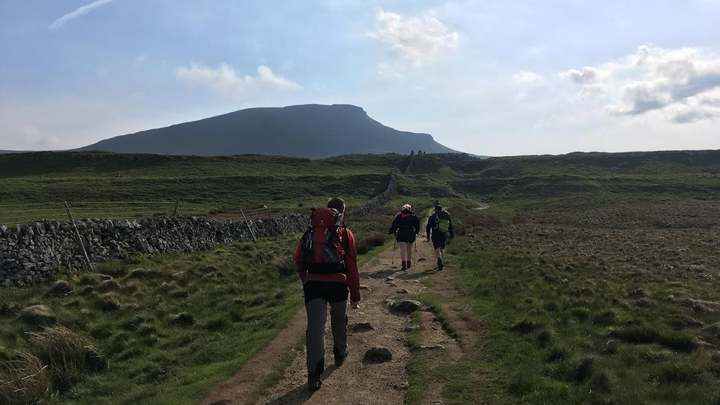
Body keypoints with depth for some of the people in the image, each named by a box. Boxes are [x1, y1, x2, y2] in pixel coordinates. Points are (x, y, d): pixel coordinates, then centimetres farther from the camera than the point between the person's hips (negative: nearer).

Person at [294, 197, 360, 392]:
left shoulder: (311, 231, 14)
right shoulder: (345, 233, 7)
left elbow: (298, 260, 9)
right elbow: (352, 267, 5)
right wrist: (355, 295, 11)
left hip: (313, 283, 1)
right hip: (337, 283, -1)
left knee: (315, 326, 0)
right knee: (339, 320, 24)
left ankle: (314, 374, -7)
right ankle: (340, 354, 43)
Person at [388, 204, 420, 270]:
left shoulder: (398, 215, 7)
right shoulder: (413, 216, 8)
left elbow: (394, 225, 2)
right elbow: (417, 223, -2)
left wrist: (391, 232, 9)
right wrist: (417, 231, 8)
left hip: (401, 234, -1)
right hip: (411, 233, 1)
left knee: (403, 249, -6)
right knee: (409, 249, 17)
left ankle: (404, 264, -22)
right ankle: (409, 263, 29)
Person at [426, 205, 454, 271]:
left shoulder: (432, 217, 2)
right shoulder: (447, 216, 9)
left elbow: (428, 227, 4)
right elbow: (451, 227, 10)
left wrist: (428, 236, 13)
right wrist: (451, 237, 14)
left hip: (435, 235, -3)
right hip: (444, 235, 3)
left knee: (437, 249, -9)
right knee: (442, 249, 21)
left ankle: (439, 260, -36)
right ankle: (442, 262, 25)